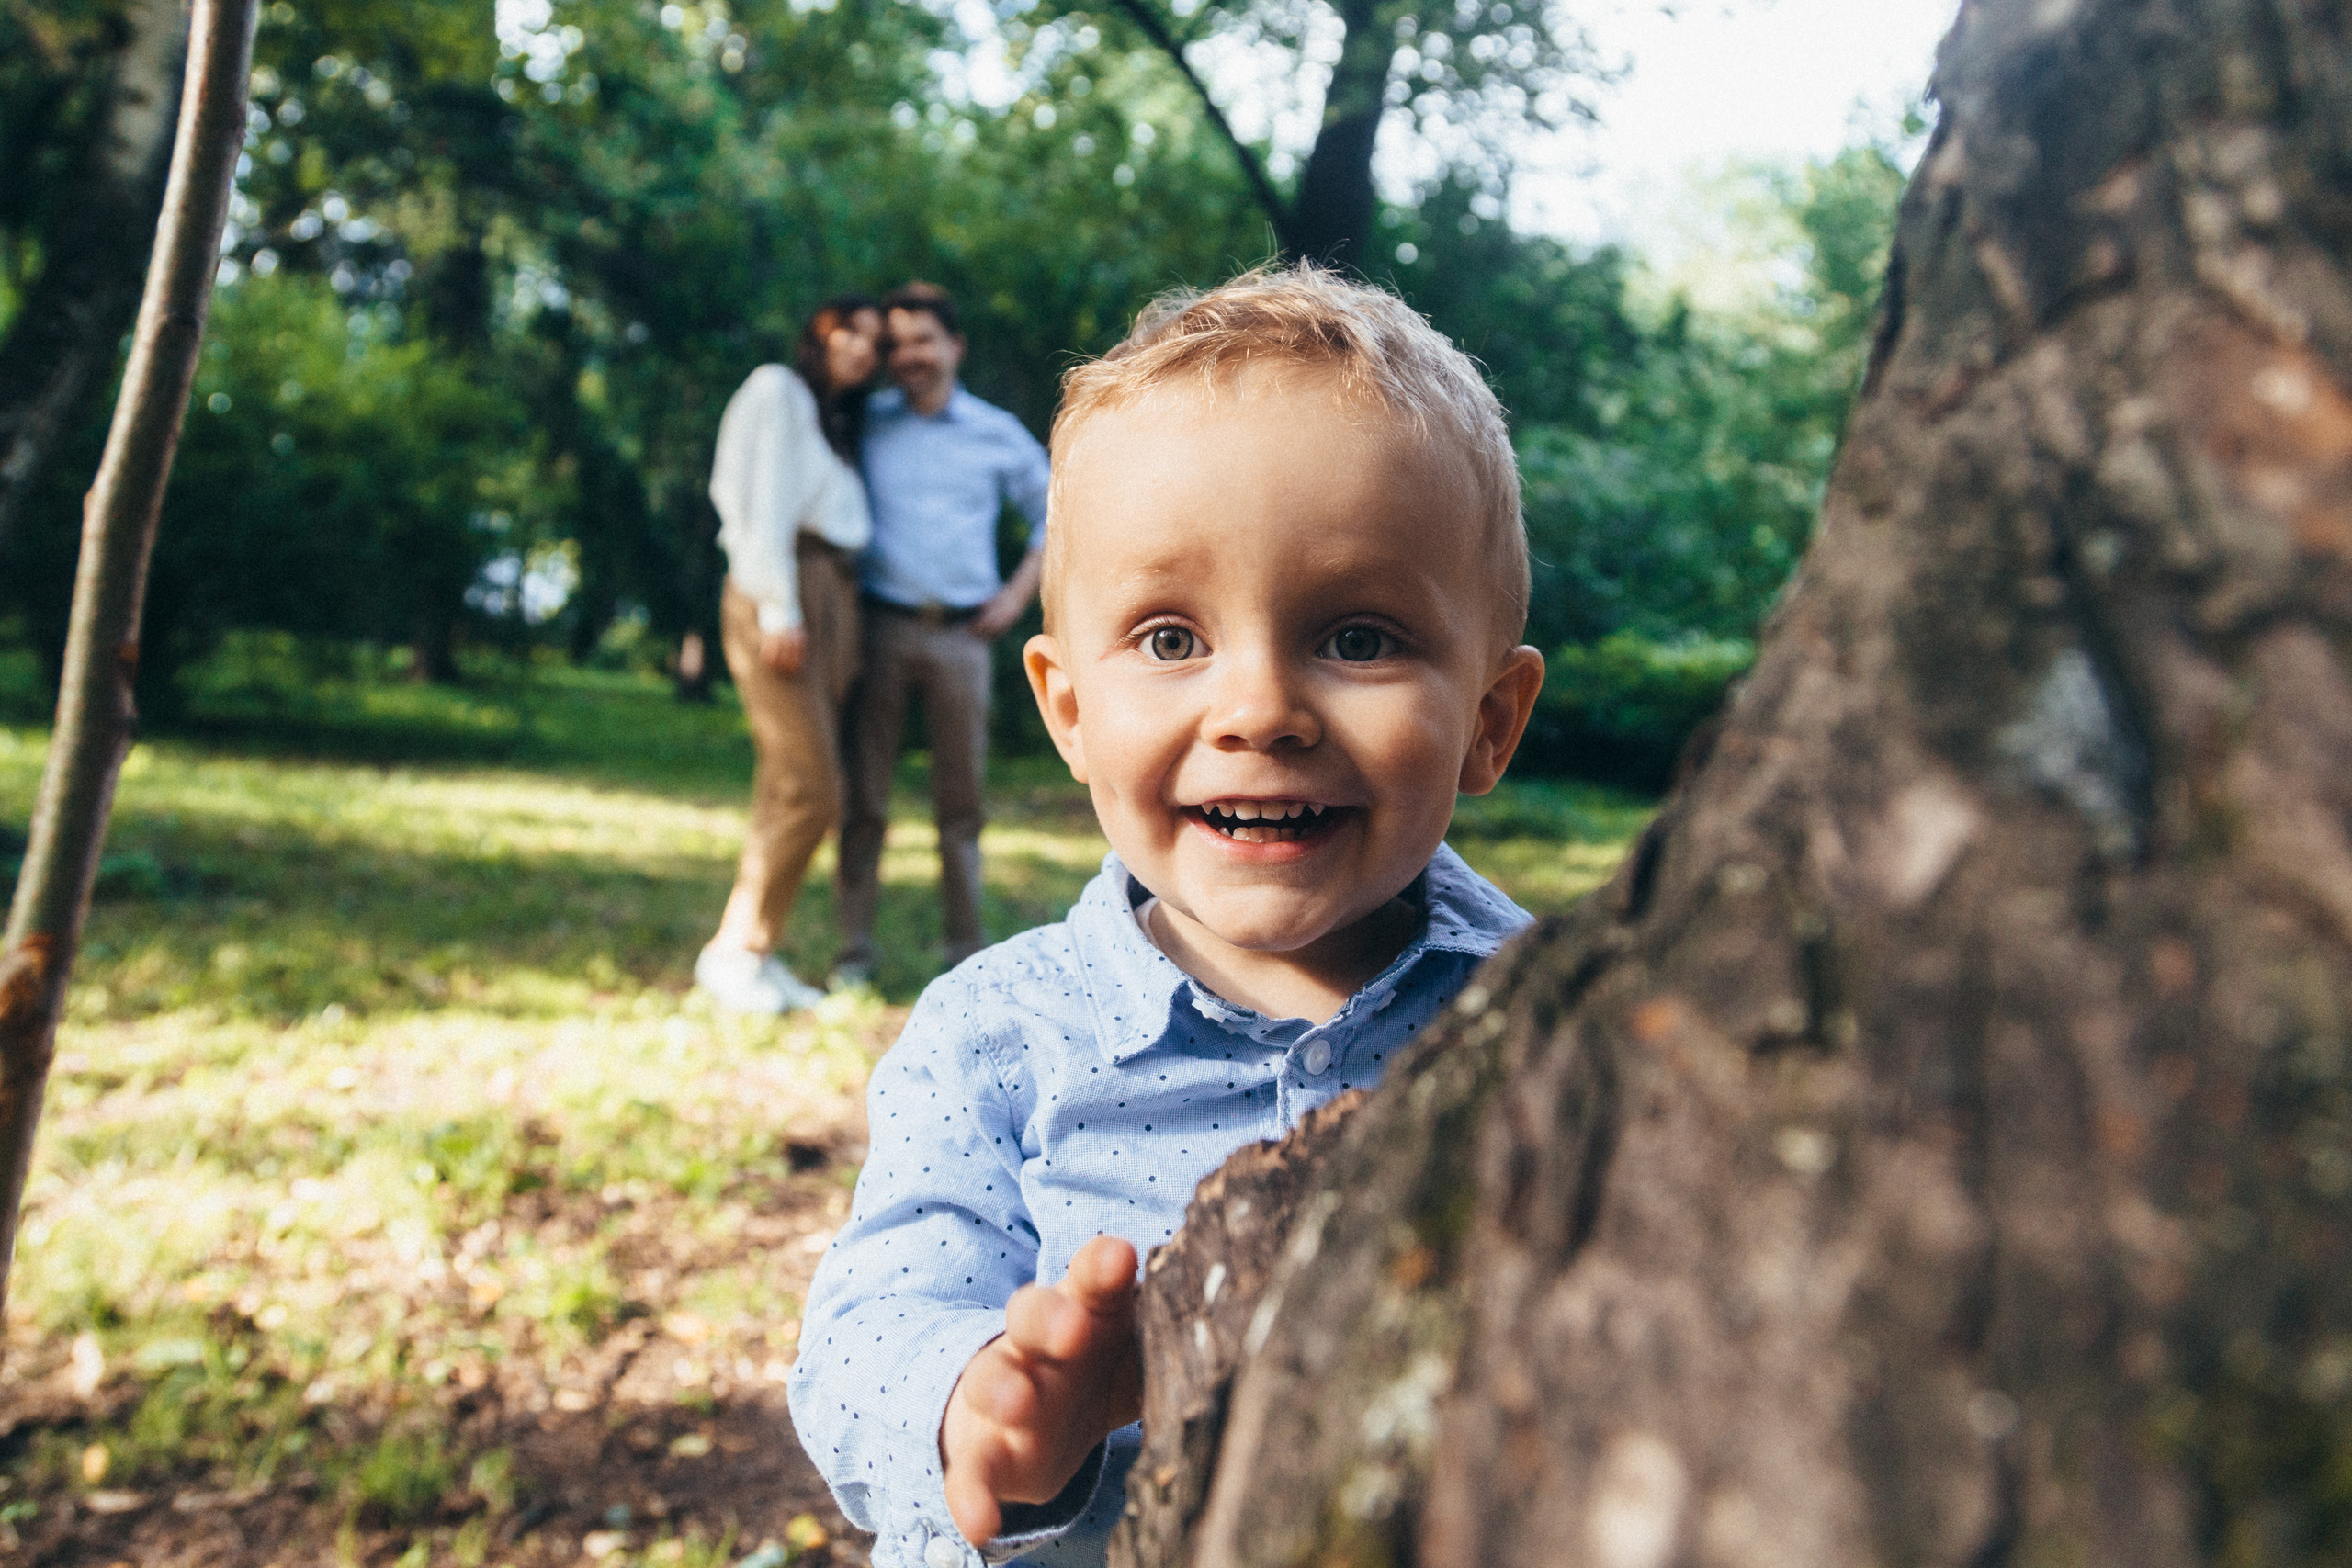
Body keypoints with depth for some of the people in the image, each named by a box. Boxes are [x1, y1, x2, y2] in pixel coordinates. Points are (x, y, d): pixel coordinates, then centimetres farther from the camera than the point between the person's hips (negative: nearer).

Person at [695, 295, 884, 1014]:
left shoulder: (838, 421, 29)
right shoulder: (777, 388, 6)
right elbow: (764, 502, -6)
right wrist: (779, 610, -15)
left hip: (833, 598, 8)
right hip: (779, 595, -8)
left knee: (789, 791, 1)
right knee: (811, 791, -14)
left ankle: (759, 953, 4)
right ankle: (730, 949, -5)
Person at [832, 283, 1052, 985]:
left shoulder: (997, 434, 9)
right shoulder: (865, 425, 7)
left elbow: (1055, 514, 18)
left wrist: (1018, 592, 7)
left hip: (962, 635, 1)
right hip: (881, 628, 0)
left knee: (961, 797, 4)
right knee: (865, 796, 0)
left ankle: (965, 949, 13)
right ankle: (855, 948, 8)